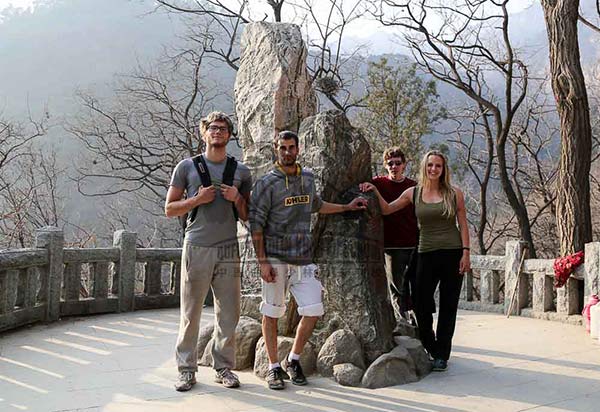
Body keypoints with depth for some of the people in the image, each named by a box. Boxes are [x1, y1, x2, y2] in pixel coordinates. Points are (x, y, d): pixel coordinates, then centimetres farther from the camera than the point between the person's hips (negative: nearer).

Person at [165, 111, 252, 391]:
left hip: (228, 249, 2)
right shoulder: (187, 167, 6)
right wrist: (197, 199, -8)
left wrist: (237, 199, -4)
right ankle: (187, 369, 11)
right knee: (190, 313, 1)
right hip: (196, 248, -2)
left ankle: (223, 367, 17)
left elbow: (247, 217, 16)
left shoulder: (241, 172, 13)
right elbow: (169, 209, 7)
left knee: (228, 313, 5)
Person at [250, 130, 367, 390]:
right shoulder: (267, 183, -5)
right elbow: (256, 224, -7)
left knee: (313, 311, -1)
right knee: (271, 313, 3)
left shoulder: (308, 177, 12)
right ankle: (274, 367, 16)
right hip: (275, 257, -4)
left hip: (303, 257, 5)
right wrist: (262, 261, -12)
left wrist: (347, 207, 29)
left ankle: (293, 360, 18)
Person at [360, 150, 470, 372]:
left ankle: (441, 354, 16)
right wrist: (375, 191, 0)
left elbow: (463, 225, 2)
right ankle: (430, 349, 23)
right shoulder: (413, 193, 6)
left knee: (448, 306, 4)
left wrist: (466, 252, -5)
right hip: (426, 254, 2)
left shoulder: (454, 193, 2)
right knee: (421, 305, -1)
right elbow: (387, 210, 13)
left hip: (452, 254, -1)